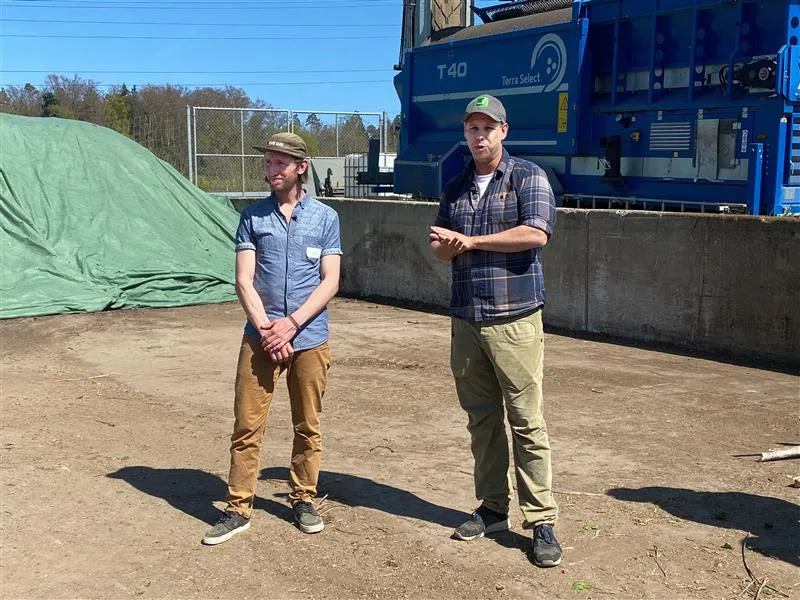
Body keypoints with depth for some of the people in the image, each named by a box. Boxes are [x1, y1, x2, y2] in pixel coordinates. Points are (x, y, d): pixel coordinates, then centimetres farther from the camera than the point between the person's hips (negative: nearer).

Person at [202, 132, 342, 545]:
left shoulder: (325, 217, 4)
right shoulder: (253, 216, 4)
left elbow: (330, 282, -1)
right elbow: (244, 281, -1)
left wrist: (291, 323, -11)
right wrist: (268, 329, -12)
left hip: (309, 338, 0)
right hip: (260, 337, 0)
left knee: (308, 426, 9)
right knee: (247, 426, 1)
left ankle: (303, 499, 24)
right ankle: (238, 508, 11)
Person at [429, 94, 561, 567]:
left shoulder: (528, 177, -1)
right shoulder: (456, 188, 16)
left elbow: (536, 233, -15)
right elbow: (440, 247, 18)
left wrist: (470, 241, -10)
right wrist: (447, 247, -7)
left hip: (515, 321, -5)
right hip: (466, 320, 6)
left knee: (527, 423, -5)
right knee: (482, 420, 10)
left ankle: (542, 522, 2)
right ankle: (493, 509, 21)